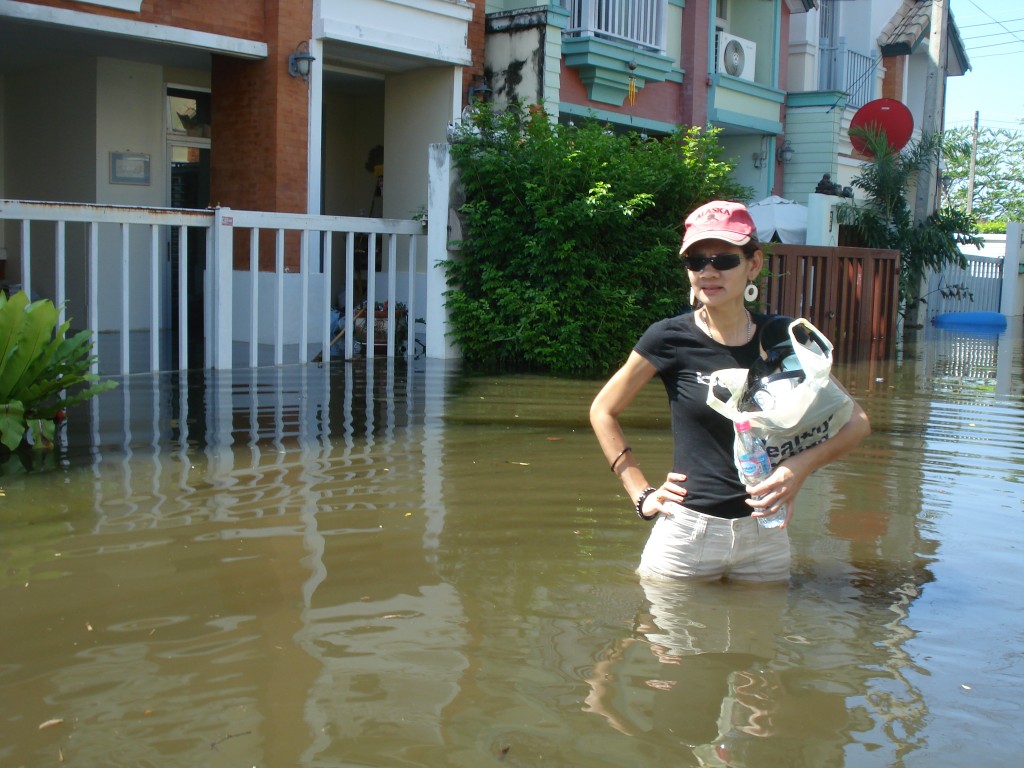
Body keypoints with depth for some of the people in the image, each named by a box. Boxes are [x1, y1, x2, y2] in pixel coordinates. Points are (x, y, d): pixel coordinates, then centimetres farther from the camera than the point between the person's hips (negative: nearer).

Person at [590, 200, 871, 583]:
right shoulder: (671, 339, -7)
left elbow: (856, 421, 6)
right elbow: (603, 411, 5)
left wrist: (802, 465, -12)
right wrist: (642, 494, 0)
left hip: (766, 537, 2)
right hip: (687, 533, -2)